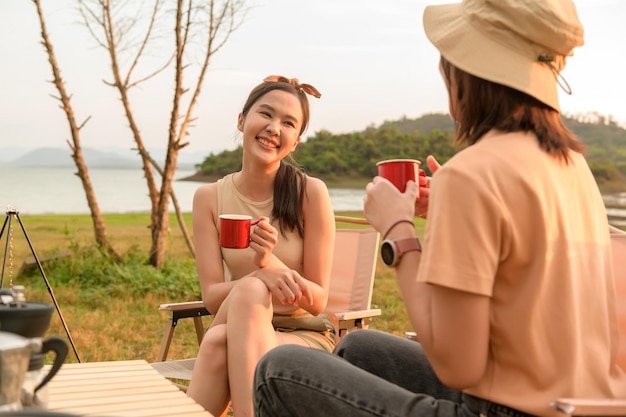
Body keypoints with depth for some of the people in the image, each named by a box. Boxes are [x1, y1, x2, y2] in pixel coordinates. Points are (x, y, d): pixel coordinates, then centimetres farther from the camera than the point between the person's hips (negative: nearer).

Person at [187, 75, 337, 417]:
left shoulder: (311, 192, -9)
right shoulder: (209, 198, -2)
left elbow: (318, 302, -8)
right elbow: (211, 296, -7)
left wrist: (273, 264, -28)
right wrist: (259, 276, -29)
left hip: (307, 336, -2)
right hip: (239, 330, 2)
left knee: (219, 342, -33)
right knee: (249, 290, -33)